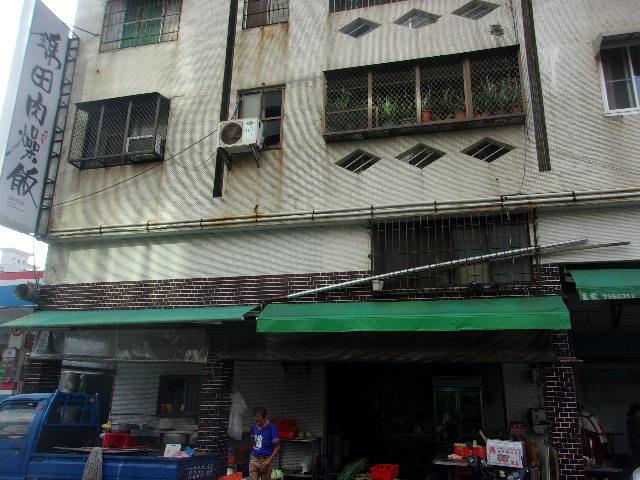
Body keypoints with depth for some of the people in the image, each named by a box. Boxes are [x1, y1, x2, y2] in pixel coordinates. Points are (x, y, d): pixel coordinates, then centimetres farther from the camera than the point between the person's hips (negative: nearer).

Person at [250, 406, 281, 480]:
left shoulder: (271, 428, -13)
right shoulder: (254, 426, 4)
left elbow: (277, 448, -12)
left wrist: (268, 462, -17)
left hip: (265, 460, -5)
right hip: (253, 460, 5)